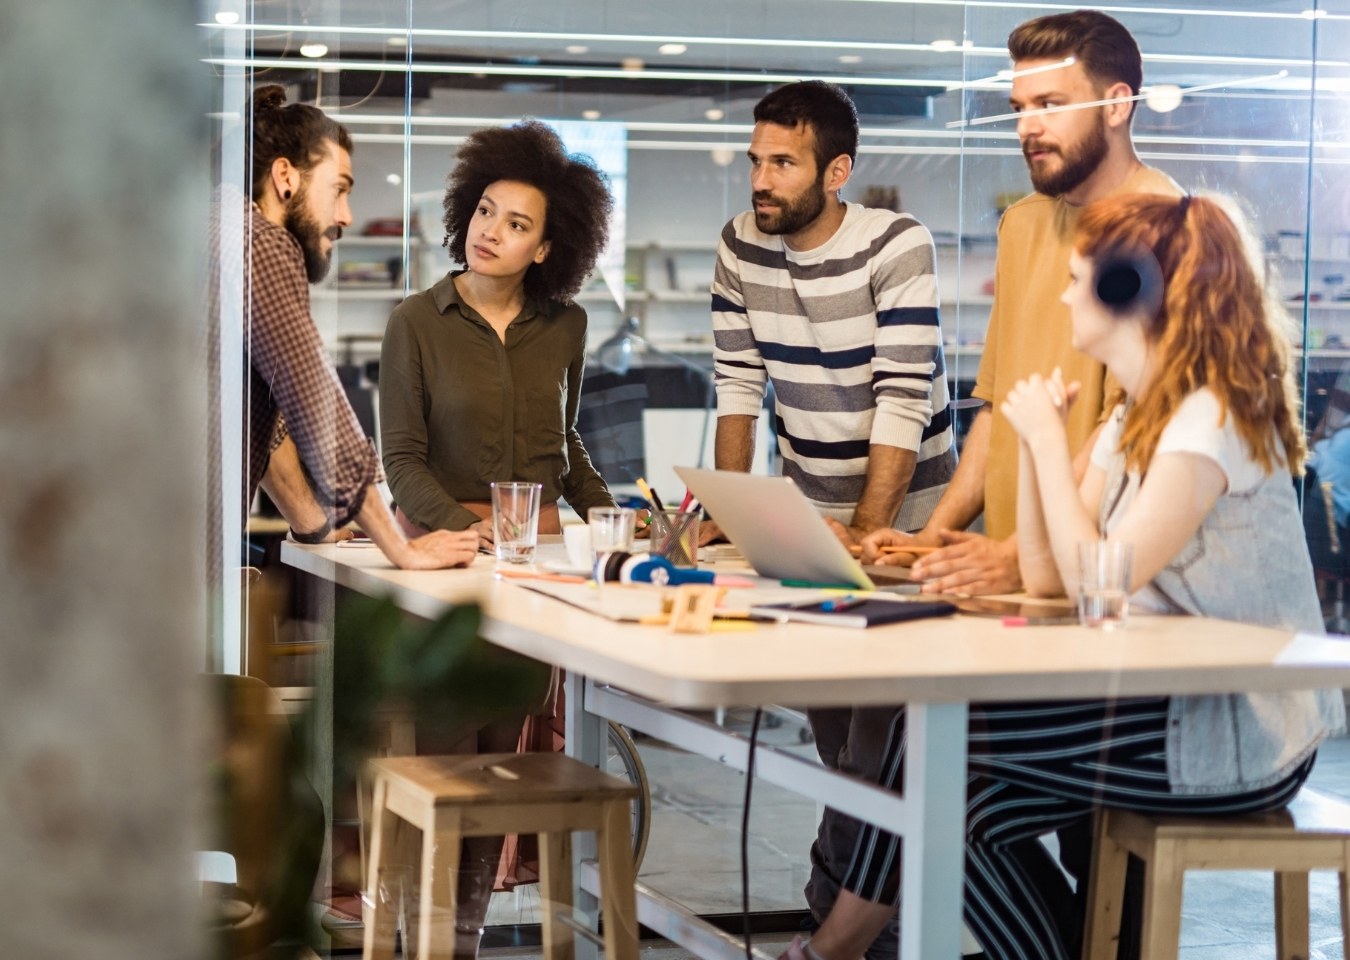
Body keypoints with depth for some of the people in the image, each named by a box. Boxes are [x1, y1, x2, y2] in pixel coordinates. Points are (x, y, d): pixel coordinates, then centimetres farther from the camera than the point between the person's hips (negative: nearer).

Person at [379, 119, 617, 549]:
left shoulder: (565, 324, 8)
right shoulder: (415, 322, -3)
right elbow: (402, 459, -5)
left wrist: (609, 515, 10)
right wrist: (467, 528, -20)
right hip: (442, 541, -4)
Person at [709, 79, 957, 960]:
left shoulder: (896, 246, -17)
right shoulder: (742, 245, -1)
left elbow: (904, 401, -22)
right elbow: (739, 388, 3)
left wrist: (865, 531, -28)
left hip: (904, 512, -5)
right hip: (810, 512, 5)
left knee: (881, 730, -9)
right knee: (832, 727, 8)